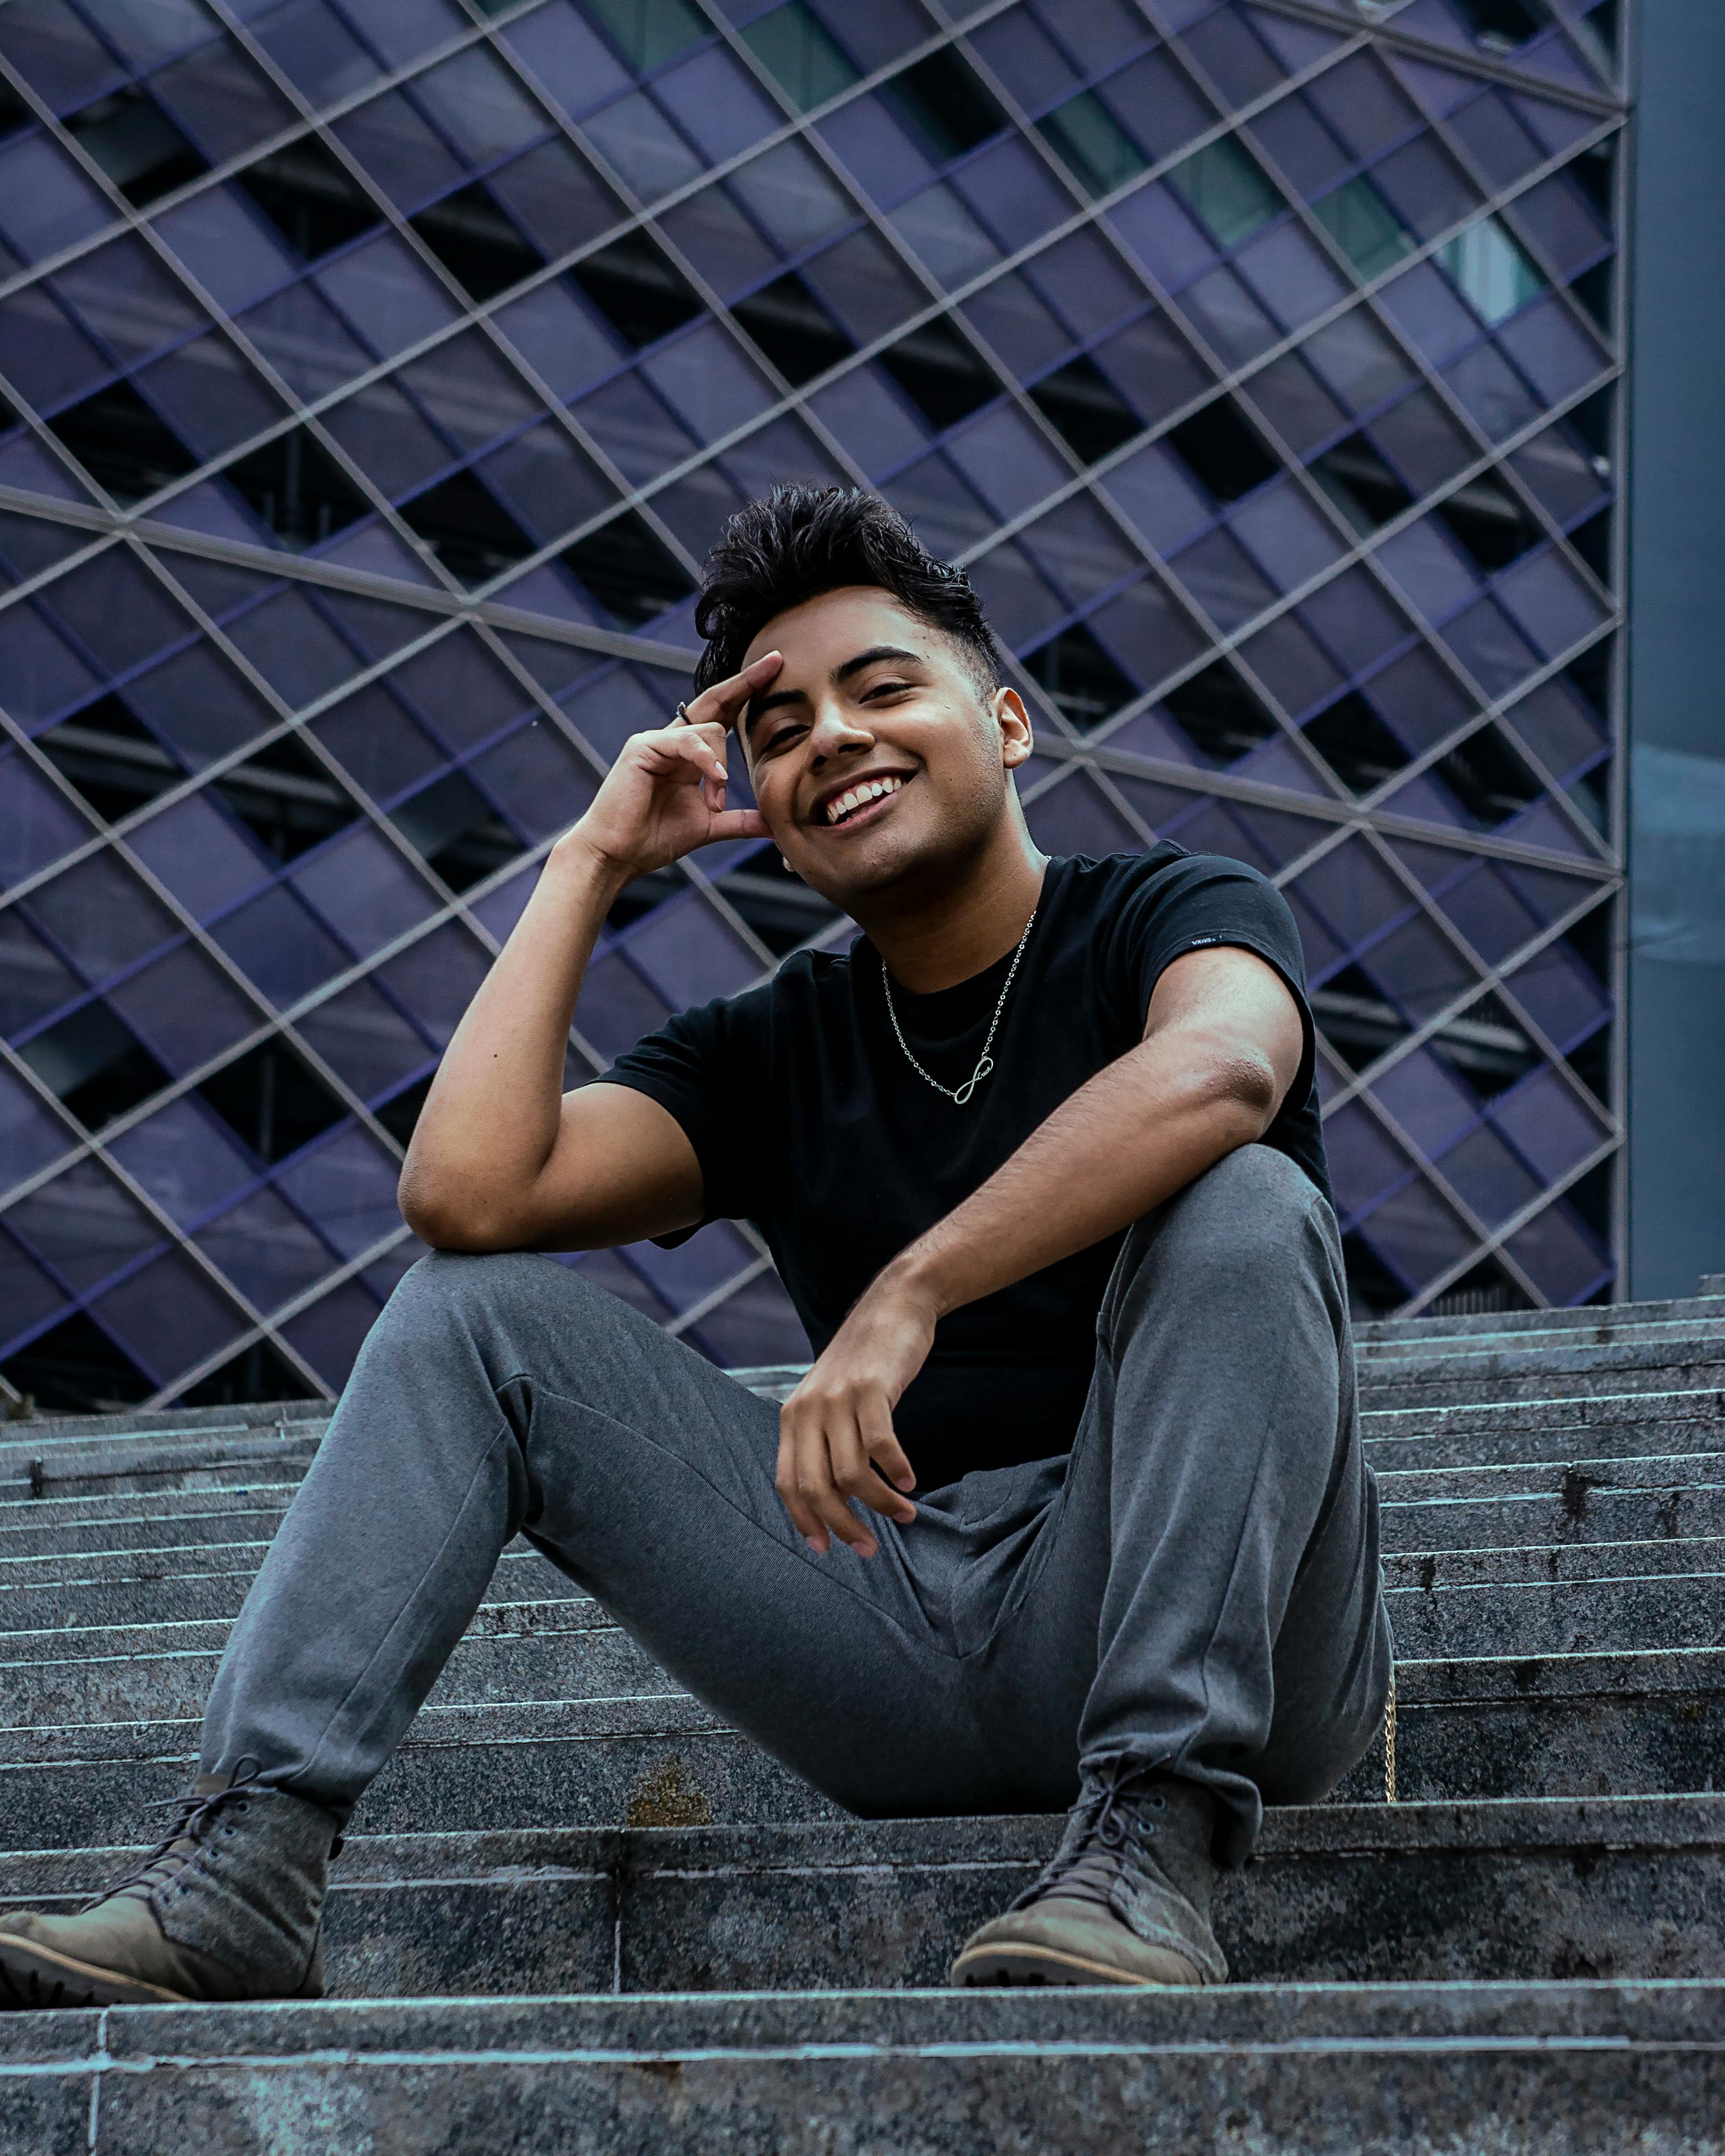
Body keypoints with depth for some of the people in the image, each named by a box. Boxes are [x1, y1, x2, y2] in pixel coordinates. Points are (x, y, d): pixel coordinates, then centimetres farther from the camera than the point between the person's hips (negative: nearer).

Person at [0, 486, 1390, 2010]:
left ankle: (1151, 1842, -37)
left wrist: (911, 1291, -36)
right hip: (901, 1632, 4)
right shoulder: (768, 1056, 14)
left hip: (1215, 1628, -4)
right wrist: (589, 866, 4)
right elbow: (466, 1192, -5)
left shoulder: (1176, 914, 2)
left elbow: (1216, 1077, -26)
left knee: (1238, 1202, -30)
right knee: (474, 1307, -1)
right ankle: (244, 1865, -17)